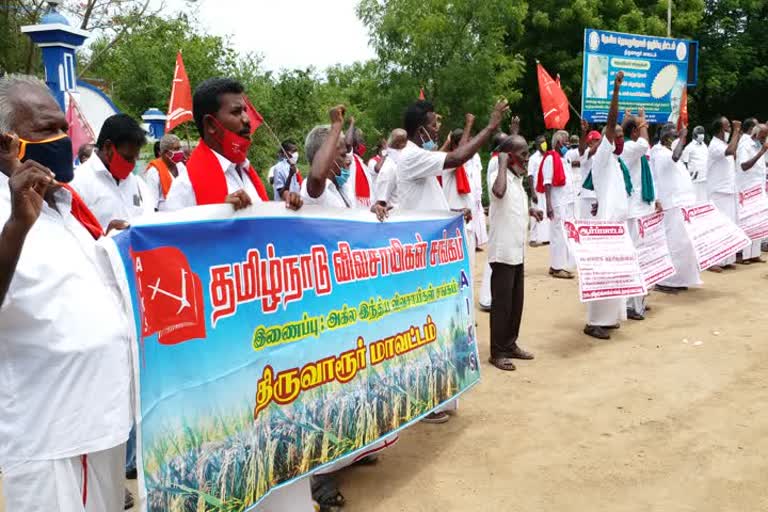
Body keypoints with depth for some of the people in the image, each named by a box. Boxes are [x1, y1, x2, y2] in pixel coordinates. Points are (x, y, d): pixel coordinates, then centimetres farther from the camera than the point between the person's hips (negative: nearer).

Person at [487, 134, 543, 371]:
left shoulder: (518, 179, 13)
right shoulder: (499, 176, -14)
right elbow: (499, 192, -39)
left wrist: (530, 211, 11)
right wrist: (502, 163, -26)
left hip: (517, 251, 9)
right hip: (503, 251, -9)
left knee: (516, 302, 15)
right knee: (502, 303, -1)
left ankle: (510, 345, 28)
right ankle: (498, 352, 9)